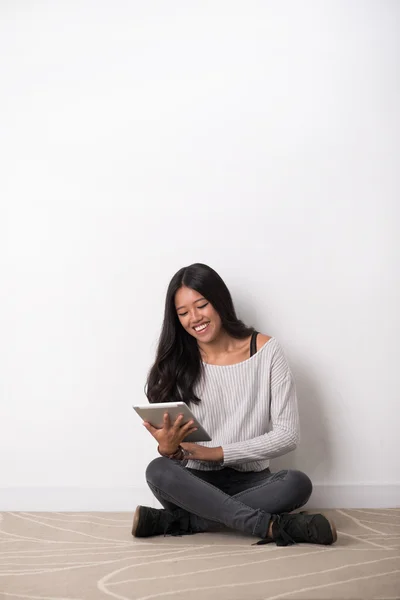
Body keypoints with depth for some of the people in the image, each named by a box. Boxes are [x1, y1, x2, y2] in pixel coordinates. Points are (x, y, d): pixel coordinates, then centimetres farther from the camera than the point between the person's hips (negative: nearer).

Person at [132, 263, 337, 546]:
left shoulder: (266, 350, -3)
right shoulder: (177, 365, 1)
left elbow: (288, 435, -8)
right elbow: (175, 451, 1)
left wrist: (217, 453, -15)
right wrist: (168, 449, -24)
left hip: (249, 482, 0)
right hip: (195, 483, 1)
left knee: (298, 484, -31)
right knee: (158, 471, -31)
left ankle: (175, 522, -27)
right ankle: (272, 525, -30)